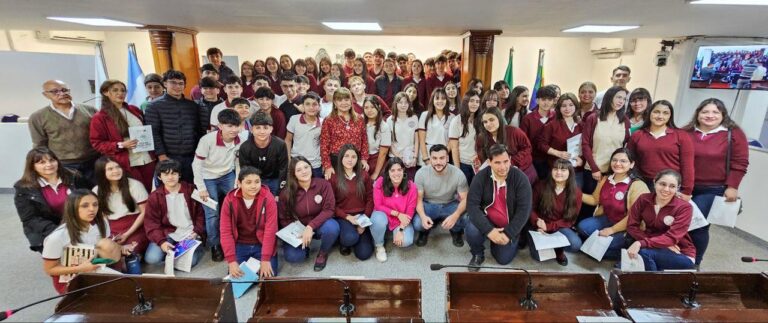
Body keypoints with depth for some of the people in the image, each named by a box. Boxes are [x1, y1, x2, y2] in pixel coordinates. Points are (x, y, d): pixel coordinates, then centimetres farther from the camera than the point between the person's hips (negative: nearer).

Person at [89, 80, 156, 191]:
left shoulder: (134, 110, 13)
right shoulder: (100, 117, -2)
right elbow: (97, 143, -4)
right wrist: (120, 145, -18)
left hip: (147, 159, 5)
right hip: (127, 164, -4)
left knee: (148, 192, 9)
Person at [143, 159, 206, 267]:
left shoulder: (191, 190, -2)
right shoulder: (154, 197, -1)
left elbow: (200, 214, 4)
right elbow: (151, 223, -4)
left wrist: (197, 232, -9)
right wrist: (161, 241, -19)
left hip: (189, 234, -2)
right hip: (168, 234, 2)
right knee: (151, 258, -21)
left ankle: (197, 247, 11)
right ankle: (171, 251, 9)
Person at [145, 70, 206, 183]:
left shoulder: (193, 105, 13)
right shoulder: (154, 106, 3)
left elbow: (201, 130, 14)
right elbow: (153, 133, -4)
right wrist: (161, 155, -12)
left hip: (192, 157, 3)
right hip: (169, 158, -3)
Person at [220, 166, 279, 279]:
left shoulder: (268, 198, -16)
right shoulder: (229, 200, -10)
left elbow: (270, 229, -18)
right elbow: (225, 232, -9)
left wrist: (265, 259, -21)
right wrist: (231, 260, -16)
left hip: (262, 244, -1)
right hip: (240, 245, 2)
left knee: (267, 276, -12)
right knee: (235, 276, -8)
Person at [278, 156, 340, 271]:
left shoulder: (323, 184, -16)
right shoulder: (286, 193, -13)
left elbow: (329, 209, -19)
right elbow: (284, 219, -3)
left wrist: (310, 226, -31)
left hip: (319, 225, 0)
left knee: (332, 227, -34)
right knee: (292, 256, -24)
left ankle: (323, 253, 0)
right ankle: (305, 246, 15)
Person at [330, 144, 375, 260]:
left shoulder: (364, 176, 3)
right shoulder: (334, 178, -4)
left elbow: (370, 199, 3)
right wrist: (347, 217, -15)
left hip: (362, 217, 2)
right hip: (343, 217, -2)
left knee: (364, 254, -10)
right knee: (350, 238, -33)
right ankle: (343, 241, 5)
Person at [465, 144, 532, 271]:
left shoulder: (520, 178, -18)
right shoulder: (481, 177, -16)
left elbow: (524, 210, -17)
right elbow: (472, 205, -21)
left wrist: (508, 233, -23)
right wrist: (489, 230, -31)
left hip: (509, 225, 0)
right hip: (487, 220, 0)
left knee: (503, 259, -3)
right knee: (472, 231, -30)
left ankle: (514, 241, 32)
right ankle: (478, 254, 5)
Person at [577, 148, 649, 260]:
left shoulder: (637, 186, -19)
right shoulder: (605, 179, 1)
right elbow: (595, 199, 11)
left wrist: (612, 230, -20)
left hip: (627, 228, -6)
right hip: (607, 219, 6)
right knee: (582, 227, -15)